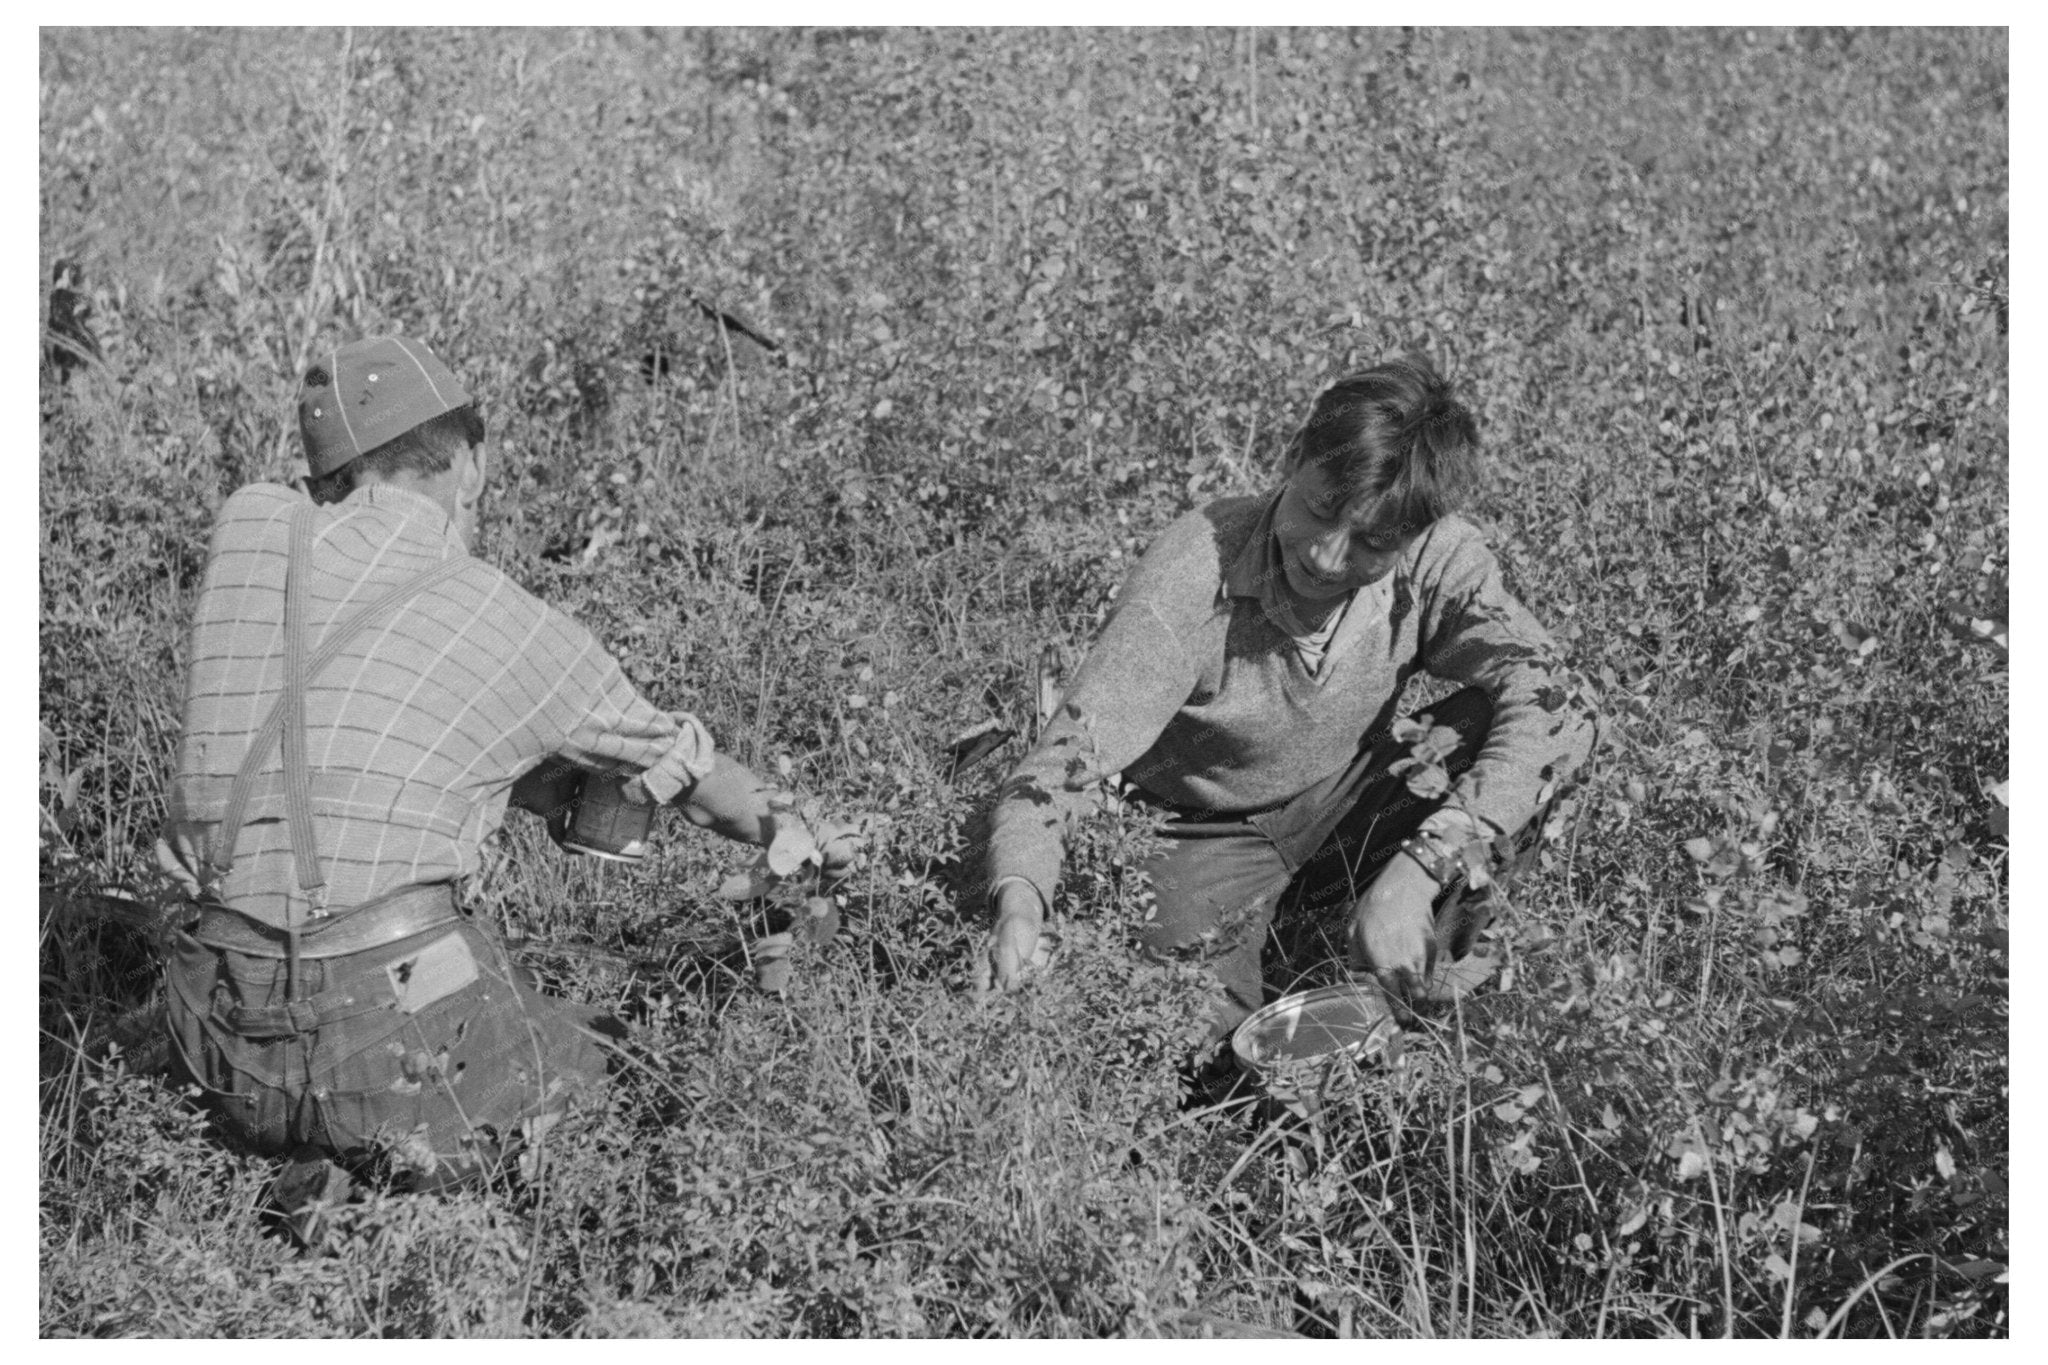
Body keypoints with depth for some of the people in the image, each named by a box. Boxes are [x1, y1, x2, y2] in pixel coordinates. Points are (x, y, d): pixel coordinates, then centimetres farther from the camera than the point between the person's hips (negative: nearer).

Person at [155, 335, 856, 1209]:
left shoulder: (251, 526, 7)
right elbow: (678, 765, 18)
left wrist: (578, 795, 28)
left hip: (223, 1044, 5)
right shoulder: (517, 629, 0)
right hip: (387, 1031, -5)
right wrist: (793, 834, 40)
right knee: (591, 1076, 24)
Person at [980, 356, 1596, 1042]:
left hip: (1347, 813, 3)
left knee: (1503, 726, -23)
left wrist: (1418, 871, -44)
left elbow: (1557, 710, -33)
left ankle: (1418, 996, -6)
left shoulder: (1433, 557, -22)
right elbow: (1067, 759, -31)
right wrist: (1019, 903, -51)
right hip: (1202, 837, -3)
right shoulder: (1191, 573, -29)